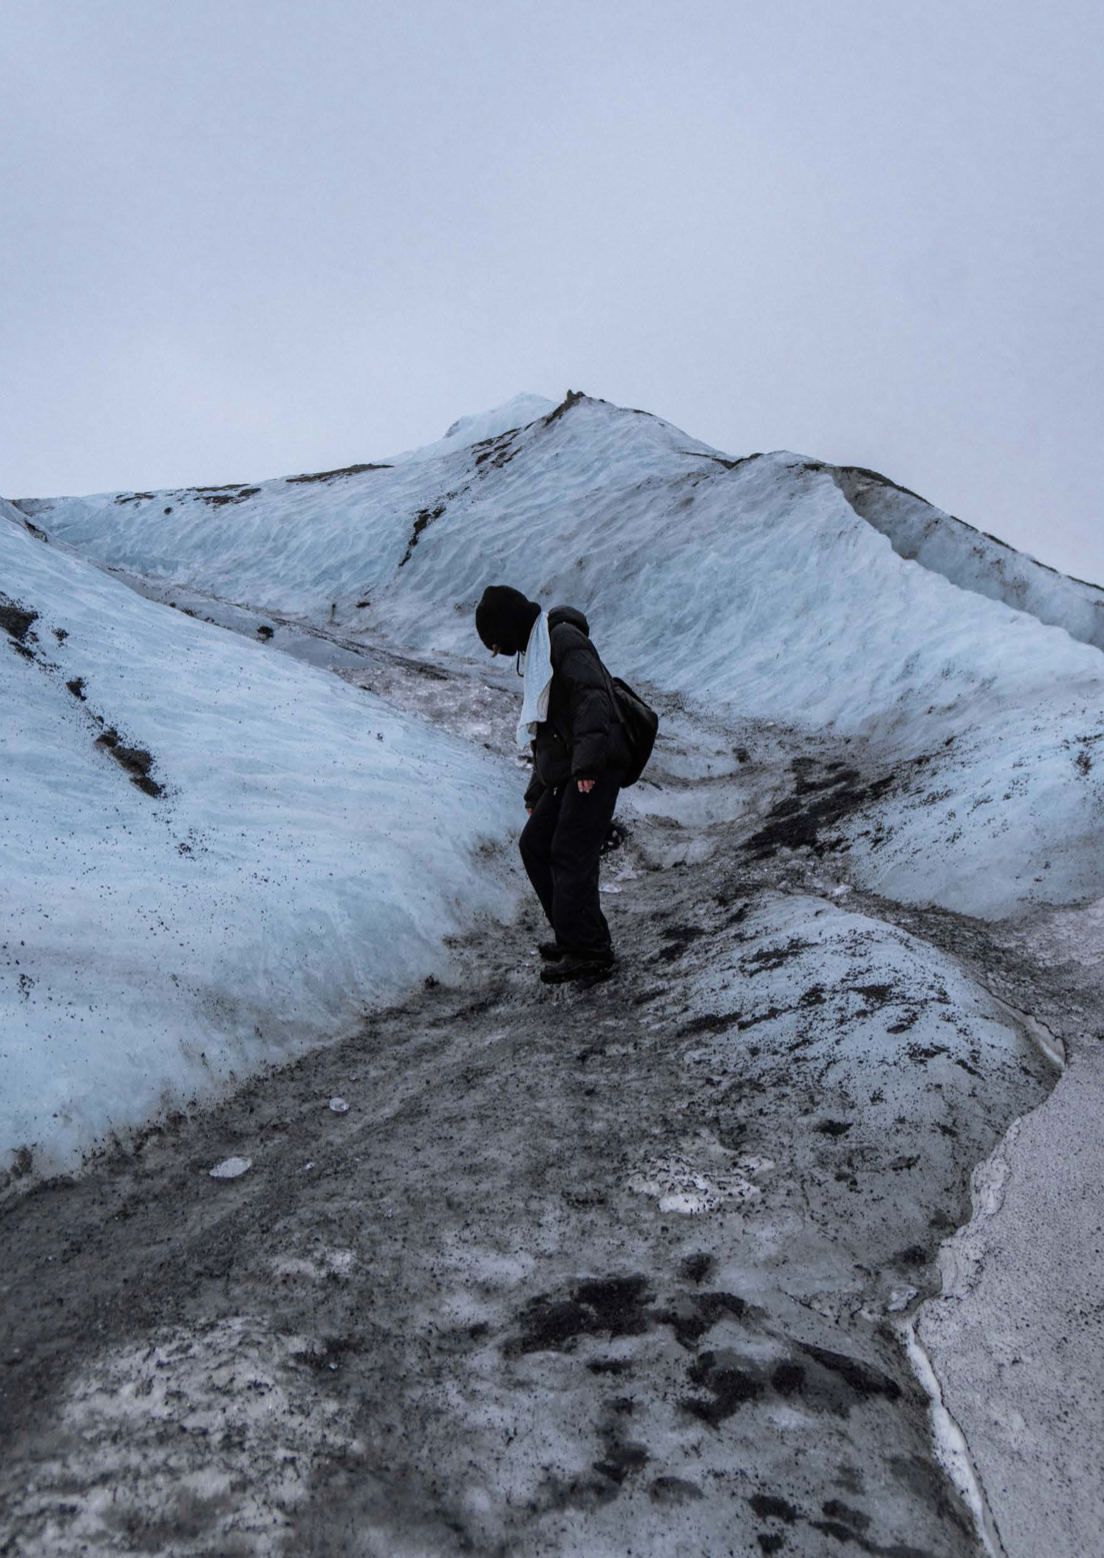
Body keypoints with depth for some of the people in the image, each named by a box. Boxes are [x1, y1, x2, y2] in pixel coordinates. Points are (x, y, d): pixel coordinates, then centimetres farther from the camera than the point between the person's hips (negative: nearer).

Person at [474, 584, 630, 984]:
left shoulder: (563, 638, -7)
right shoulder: (537, 654, 24)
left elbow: (591, 698, -22)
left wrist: (588, 760, -33)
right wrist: (536, 790, 31)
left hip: (594, 771, -10)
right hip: (566, 774, 10)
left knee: (571, 856, -11)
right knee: (534, 845, 11)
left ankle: (590, 951, -5)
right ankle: (574, 936, 19)